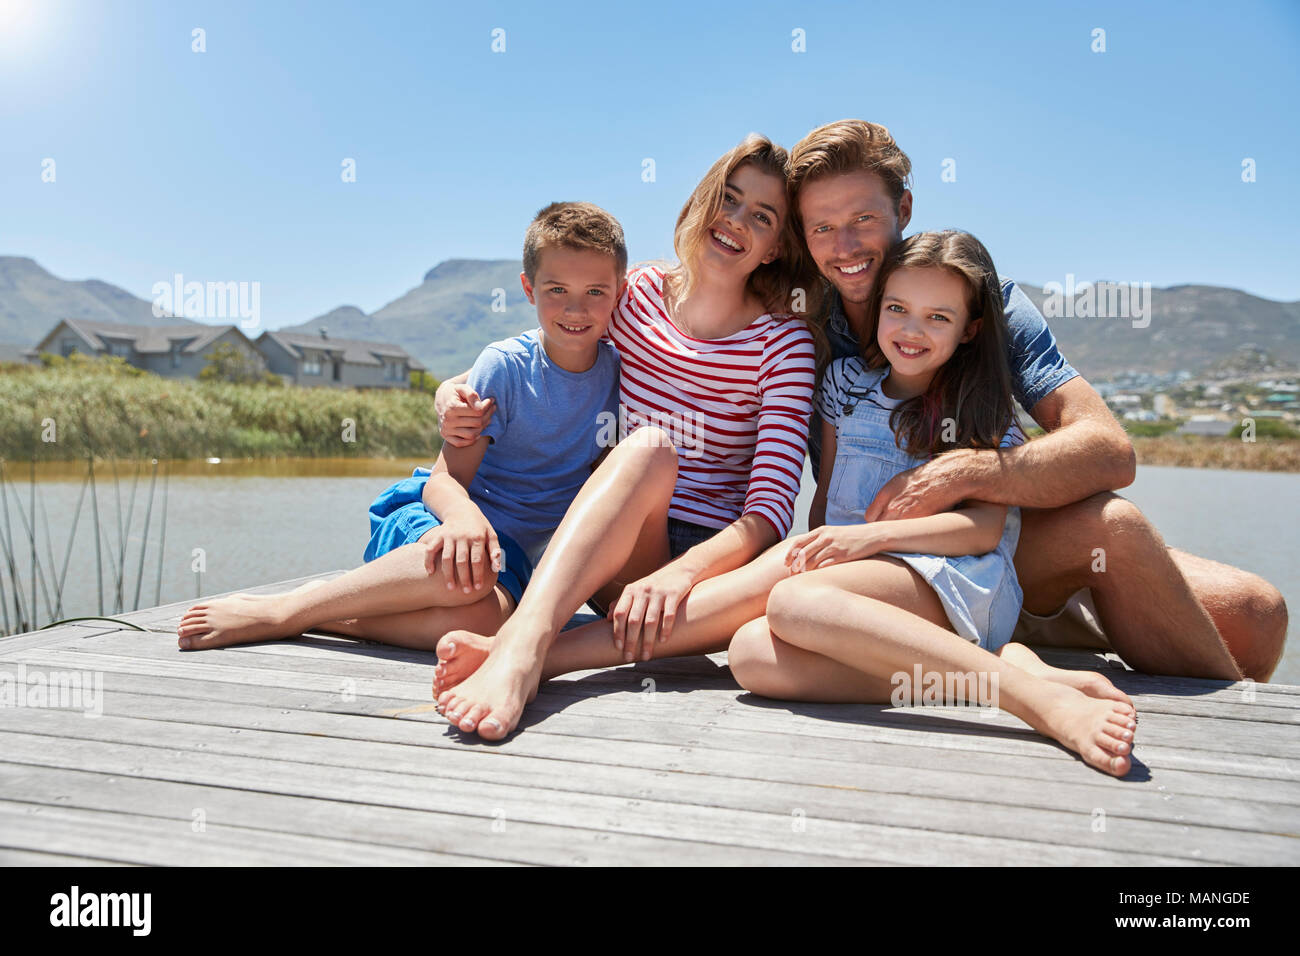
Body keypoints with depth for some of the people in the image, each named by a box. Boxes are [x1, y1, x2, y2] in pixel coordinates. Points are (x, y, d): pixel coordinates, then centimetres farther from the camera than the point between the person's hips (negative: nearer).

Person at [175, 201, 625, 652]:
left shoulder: (619, 368, 3)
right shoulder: (504, 365, -8)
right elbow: (445, 477, -15)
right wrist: (464, 514, -38)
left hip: (513, 552, 3)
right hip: (421, 519, -3)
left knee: (480, 618, -37)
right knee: (463, 569, -43)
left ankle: (317, 611, -19)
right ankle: (280, 610, -23)